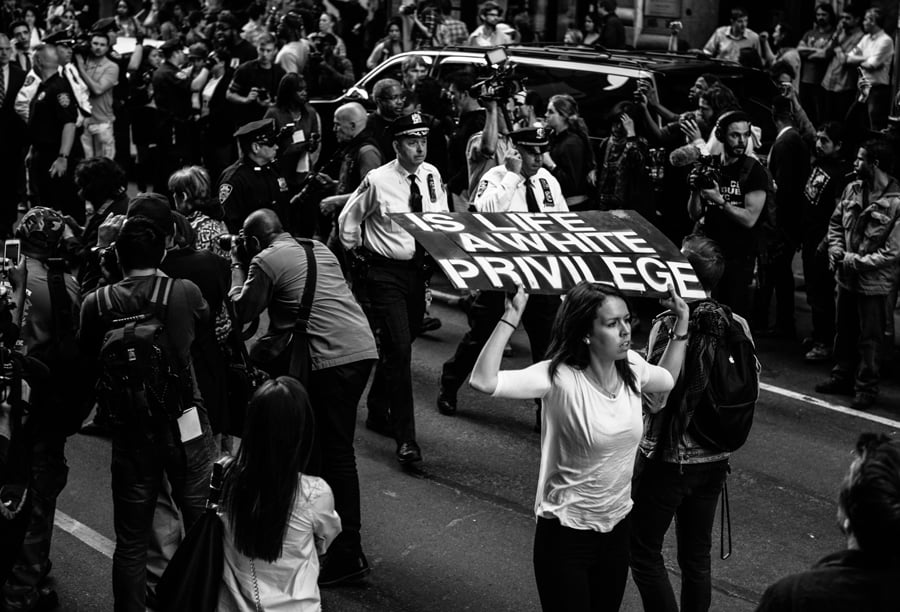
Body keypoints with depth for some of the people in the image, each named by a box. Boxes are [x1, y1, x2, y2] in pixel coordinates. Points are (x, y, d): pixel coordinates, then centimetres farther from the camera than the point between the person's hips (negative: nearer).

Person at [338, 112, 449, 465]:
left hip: (417, 269, 6)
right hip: (383, 273, -6)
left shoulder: (432, 176, 3)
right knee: (398, 349, -13)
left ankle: (379, 412, 40)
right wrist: (358, 255, 4)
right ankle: (405, 438, -12)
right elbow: (348, 220, 0)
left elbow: (442, 219, 17)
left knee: (399, 345, 17)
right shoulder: (378, 182, -13)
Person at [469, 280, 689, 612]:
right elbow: (484, 381, -35)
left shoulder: (632, 367, -4)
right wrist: (510, 319, -36)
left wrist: (681, 325, 11)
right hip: (566, 535, -6)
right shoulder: (559, 377, -22)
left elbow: (668, 379, 21)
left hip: (618, 529, 6)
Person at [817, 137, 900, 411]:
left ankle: (866, 388, 19)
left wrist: (856, 261, -18)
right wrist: (836, 250, -3)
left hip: (873, 283, -6)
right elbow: (836, 223, 14)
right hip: (846, 276, 6)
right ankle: (842, 377, 36)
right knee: (844, 331, 20)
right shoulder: (852, 189, 0)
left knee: (870, 338, 7)